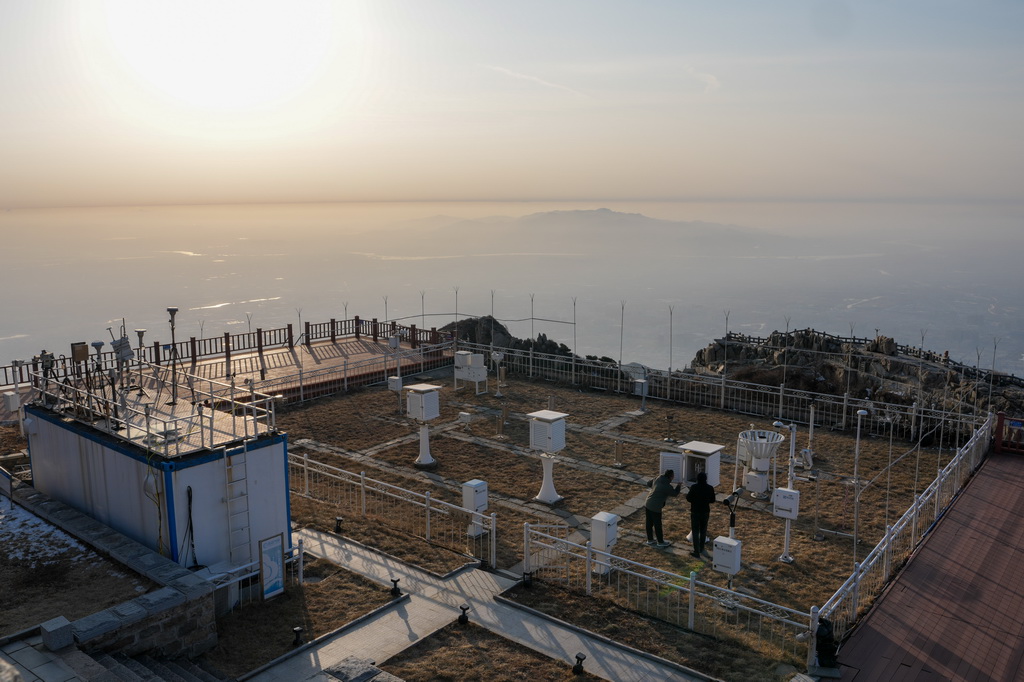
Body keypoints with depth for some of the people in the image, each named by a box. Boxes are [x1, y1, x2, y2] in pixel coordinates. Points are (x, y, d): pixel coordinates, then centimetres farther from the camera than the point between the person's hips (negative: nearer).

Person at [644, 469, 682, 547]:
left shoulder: (657, 479, 3)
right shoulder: (667, 486, -18)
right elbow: (674, 493, -2)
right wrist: (678, 487, 16)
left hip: (647, 505, 8)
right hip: (655, 508, -8)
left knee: (649, 523, 19)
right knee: (657, 525, 8)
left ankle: (650, 540, 33)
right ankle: (660, 542, 23)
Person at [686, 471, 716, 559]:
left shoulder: (694, 487, -18)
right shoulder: (710, 488, -8)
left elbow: (689, 499, -12)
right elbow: (712, 500, 3)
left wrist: (687, 493, 8)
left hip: (695, 512, -3)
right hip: (705, 512, 3)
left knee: (695, 532, 3)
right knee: (703, 531, 20)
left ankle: (696, 552, 2)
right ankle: (701, 549, 34)